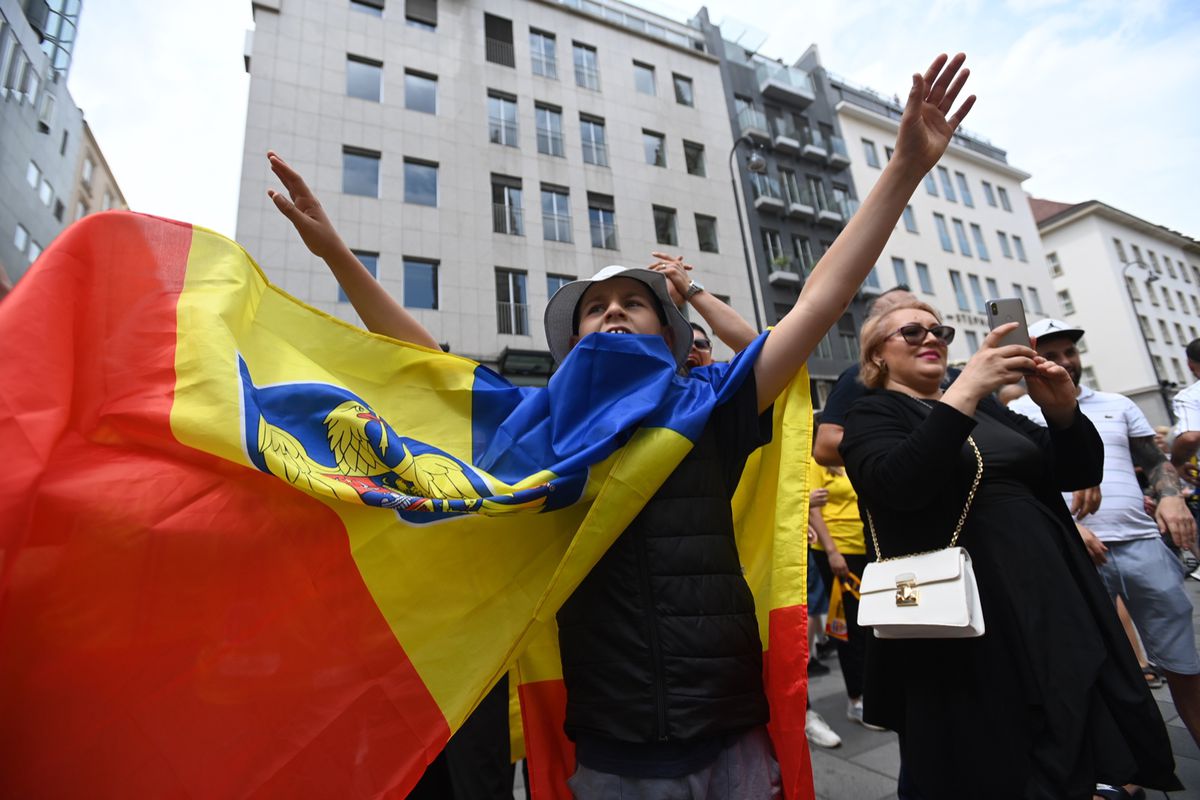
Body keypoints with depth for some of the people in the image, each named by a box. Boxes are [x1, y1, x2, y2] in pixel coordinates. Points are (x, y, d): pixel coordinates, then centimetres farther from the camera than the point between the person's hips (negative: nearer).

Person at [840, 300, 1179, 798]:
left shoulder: (986, 408, 17)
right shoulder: (872, 416, -2)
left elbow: (1078, 472, 13)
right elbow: (899, 485, -23)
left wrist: (1063, 411, -6)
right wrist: (965, 391, -25)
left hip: (1055, 598, 6)